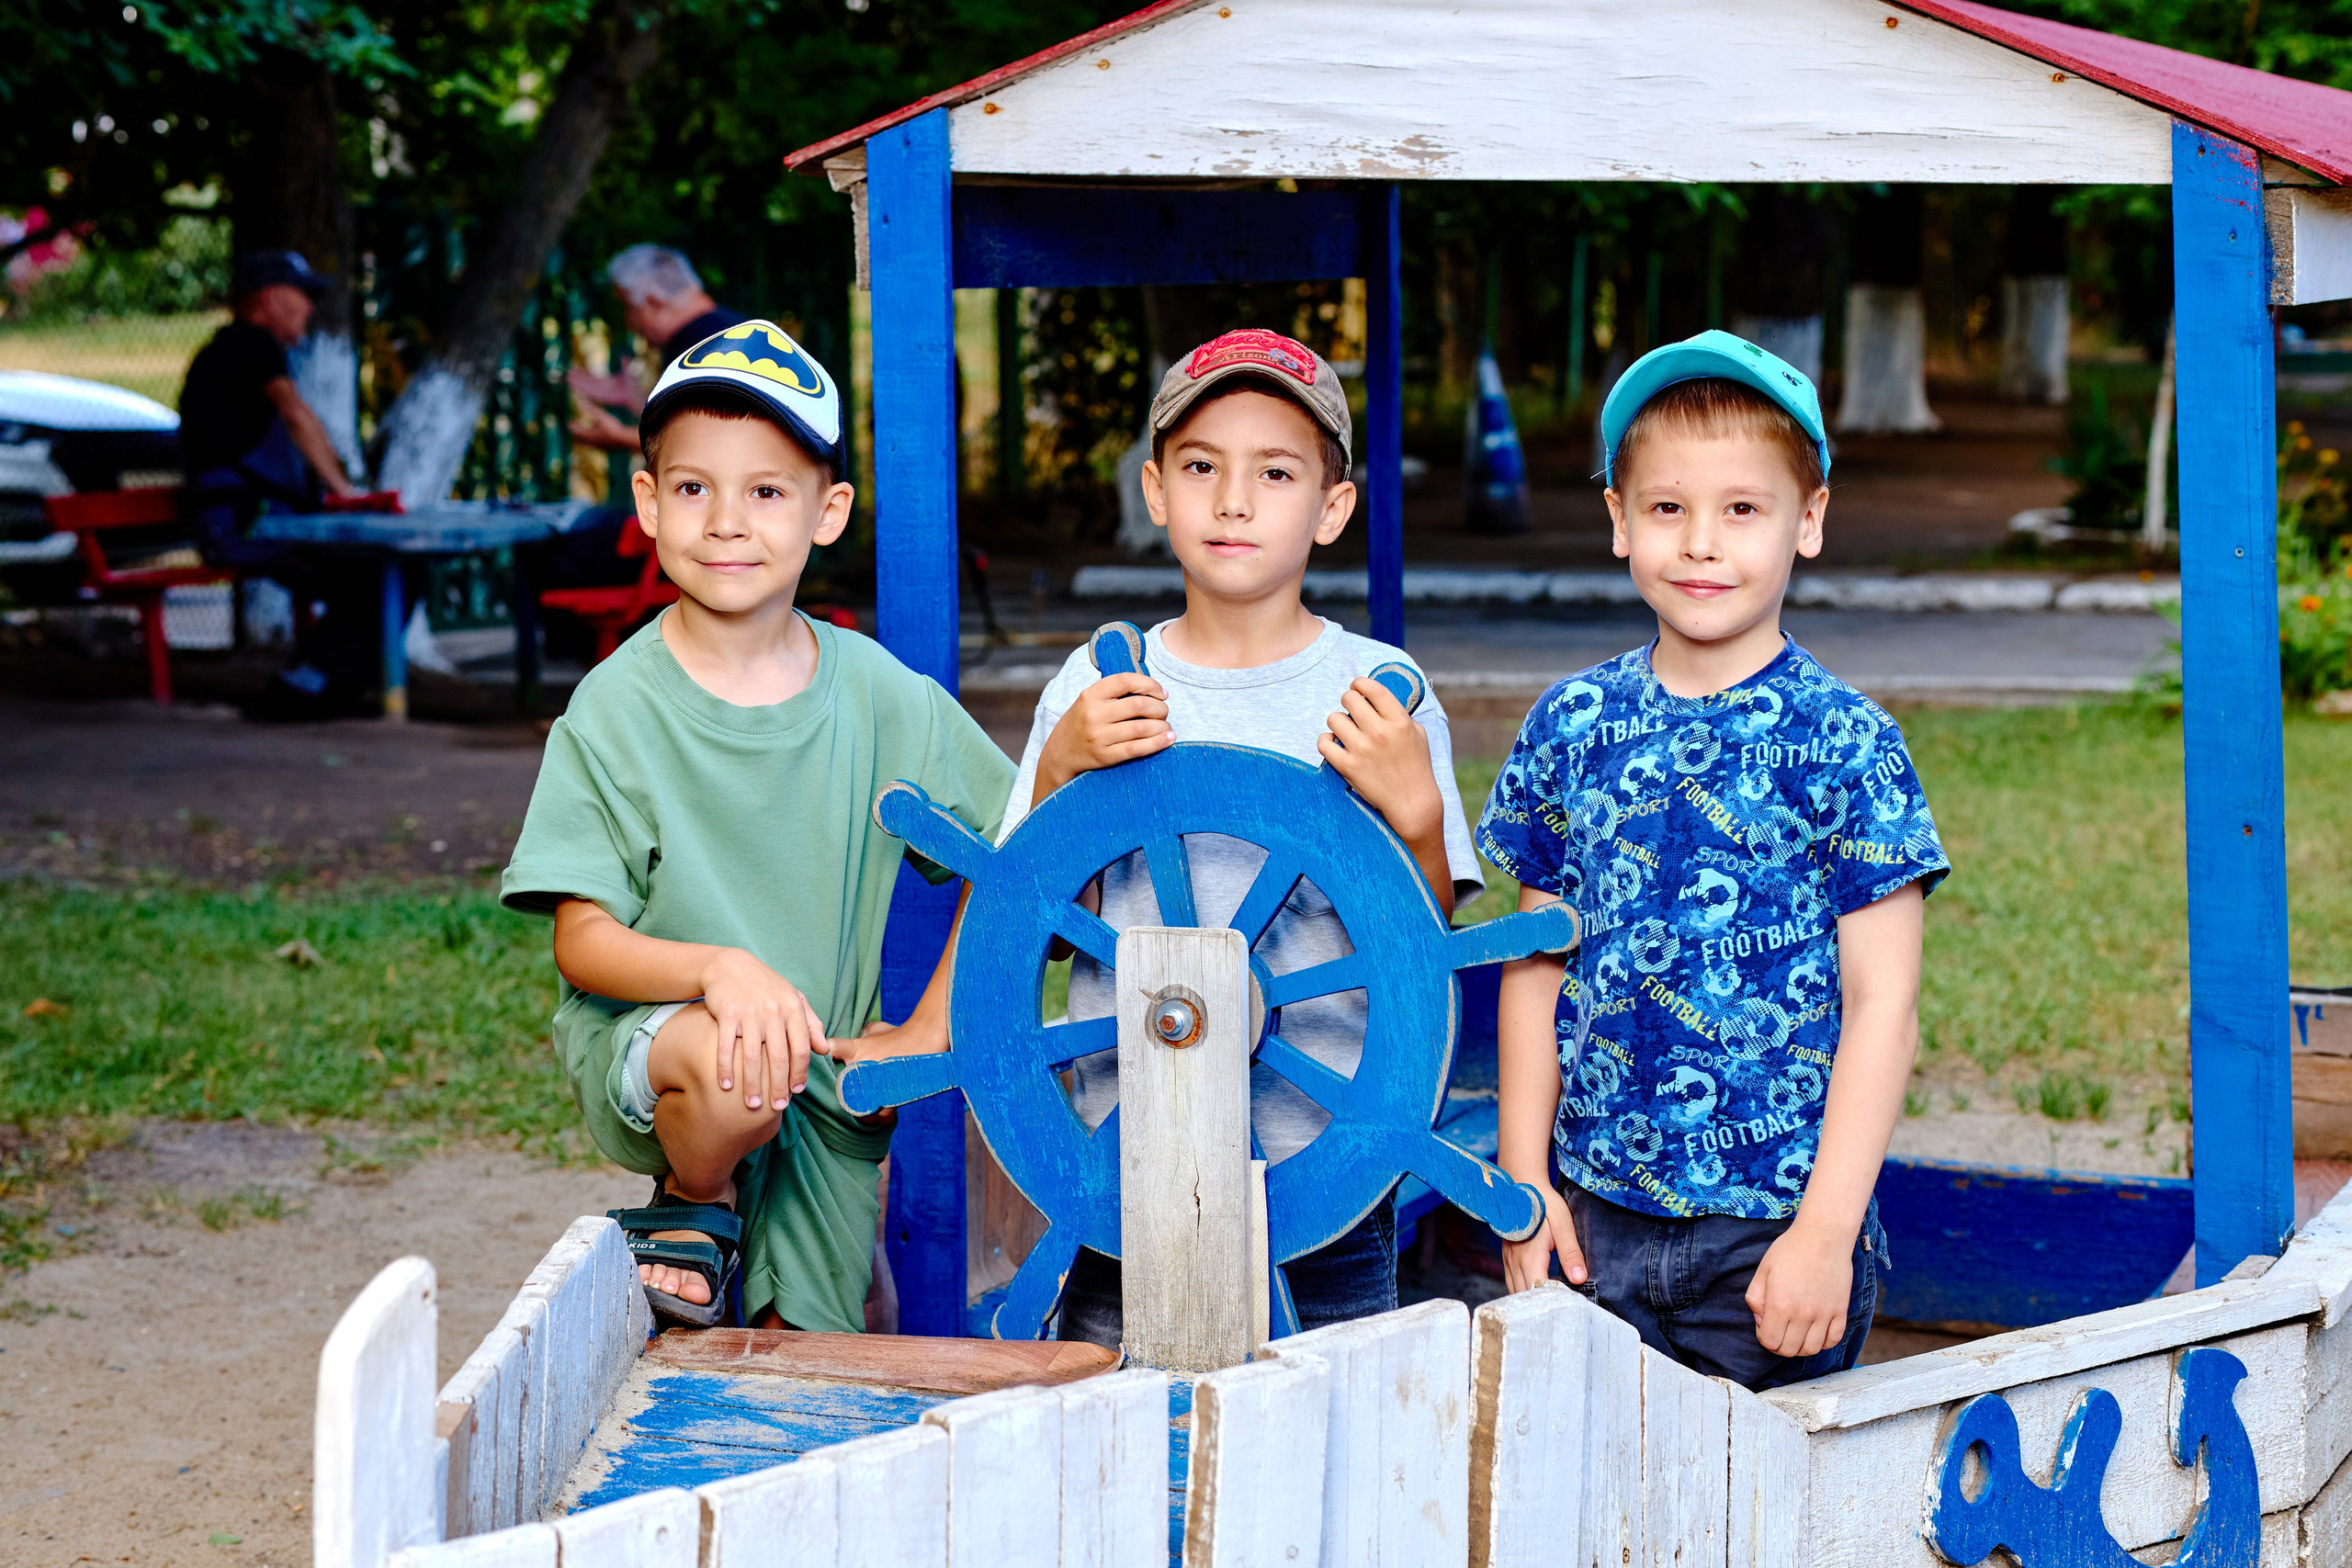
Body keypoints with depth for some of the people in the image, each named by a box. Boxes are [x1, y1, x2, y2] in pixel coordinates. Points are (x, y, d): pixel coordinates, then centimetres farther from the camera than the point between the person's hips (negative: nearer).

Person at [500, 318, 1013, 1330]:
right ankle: (695, 1204, -4)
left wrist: (925, 1036, -5)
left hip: (825, 1081, 2)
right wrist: (719, 968, -31)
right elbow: (582, 943, -12)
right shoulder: (615, 709, -9)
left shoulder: (881, 699, -3)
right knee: (736, 1071, -35)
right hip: (641, 1043, -2)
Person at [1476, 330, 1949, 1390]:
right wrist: (1523, 1183, 5)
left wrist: (1825, 1231, -12)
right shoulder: (1570, 726, 5)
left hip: (1775, 1231, -3)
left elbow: (1882, 1004, -7)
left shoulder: (1845, 745, -6)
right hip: (1595, 1220, 3)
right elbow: (1537, 966, 10)